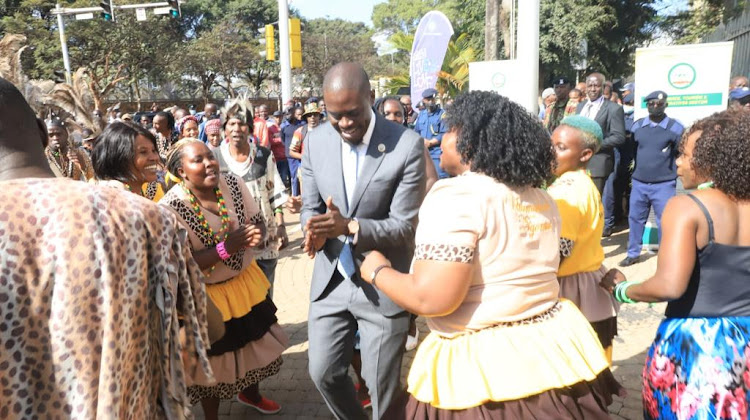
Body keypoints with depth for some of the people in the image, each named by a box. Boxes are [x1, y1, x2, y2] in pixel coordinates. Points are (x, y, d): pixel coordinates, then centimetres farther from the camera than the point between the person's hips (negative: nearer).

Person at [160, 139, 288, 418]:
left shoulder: (234, 184, -12)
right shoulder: (170, 208, -26)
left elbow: (257, 221, -1)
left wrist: (256, 235, -24)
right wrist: (225, 248, -34)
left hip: (245, 282, 5)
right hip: (204, 296, -5)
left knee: (254, 341, 25)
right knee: (214, 360, 14)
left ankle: (250, 393, 57)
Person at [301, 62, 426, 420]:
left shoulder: (407, 145, -16)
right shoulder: (316, 141, -2)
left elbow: (404, 225, -15)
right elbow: (310, 206, 5)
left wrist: (349, 226, -31)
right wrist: (315, 230, -19)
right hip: (331, 279, 4)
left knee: (382, 385, 10)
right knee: (323, 373, 15)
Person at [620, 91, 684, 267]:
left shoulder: (675, 127, -3)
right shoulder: (637, 125, 6)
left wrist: (674, 171, -2)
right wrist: (631, 170, 8)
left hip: (664, 184, -3)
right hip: (638, 183, 3)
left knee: (665, 222, 2)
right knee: (635, 219, 10)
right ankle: (633, 254, 23)